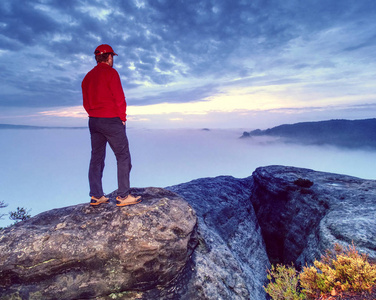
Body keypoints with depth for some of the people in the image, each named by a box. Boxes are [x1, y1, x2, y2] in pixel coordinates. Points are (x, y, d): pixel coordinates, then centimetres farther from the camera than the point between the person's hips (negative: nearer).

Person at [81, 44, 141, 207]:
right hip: (112, 120, -8)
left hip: (93, 121, 8)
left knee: (96, 158, 10)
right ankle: (123, 196, -2)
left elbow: (86, 102, 16)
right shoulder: (111, 72, -7)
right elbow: (119, 98, -12)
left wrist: (95, 116, 17)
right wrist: (122, 117, -3)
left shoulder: (88, 76, 15)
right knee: (123, 157, -2)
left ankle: (96, 196, 14)